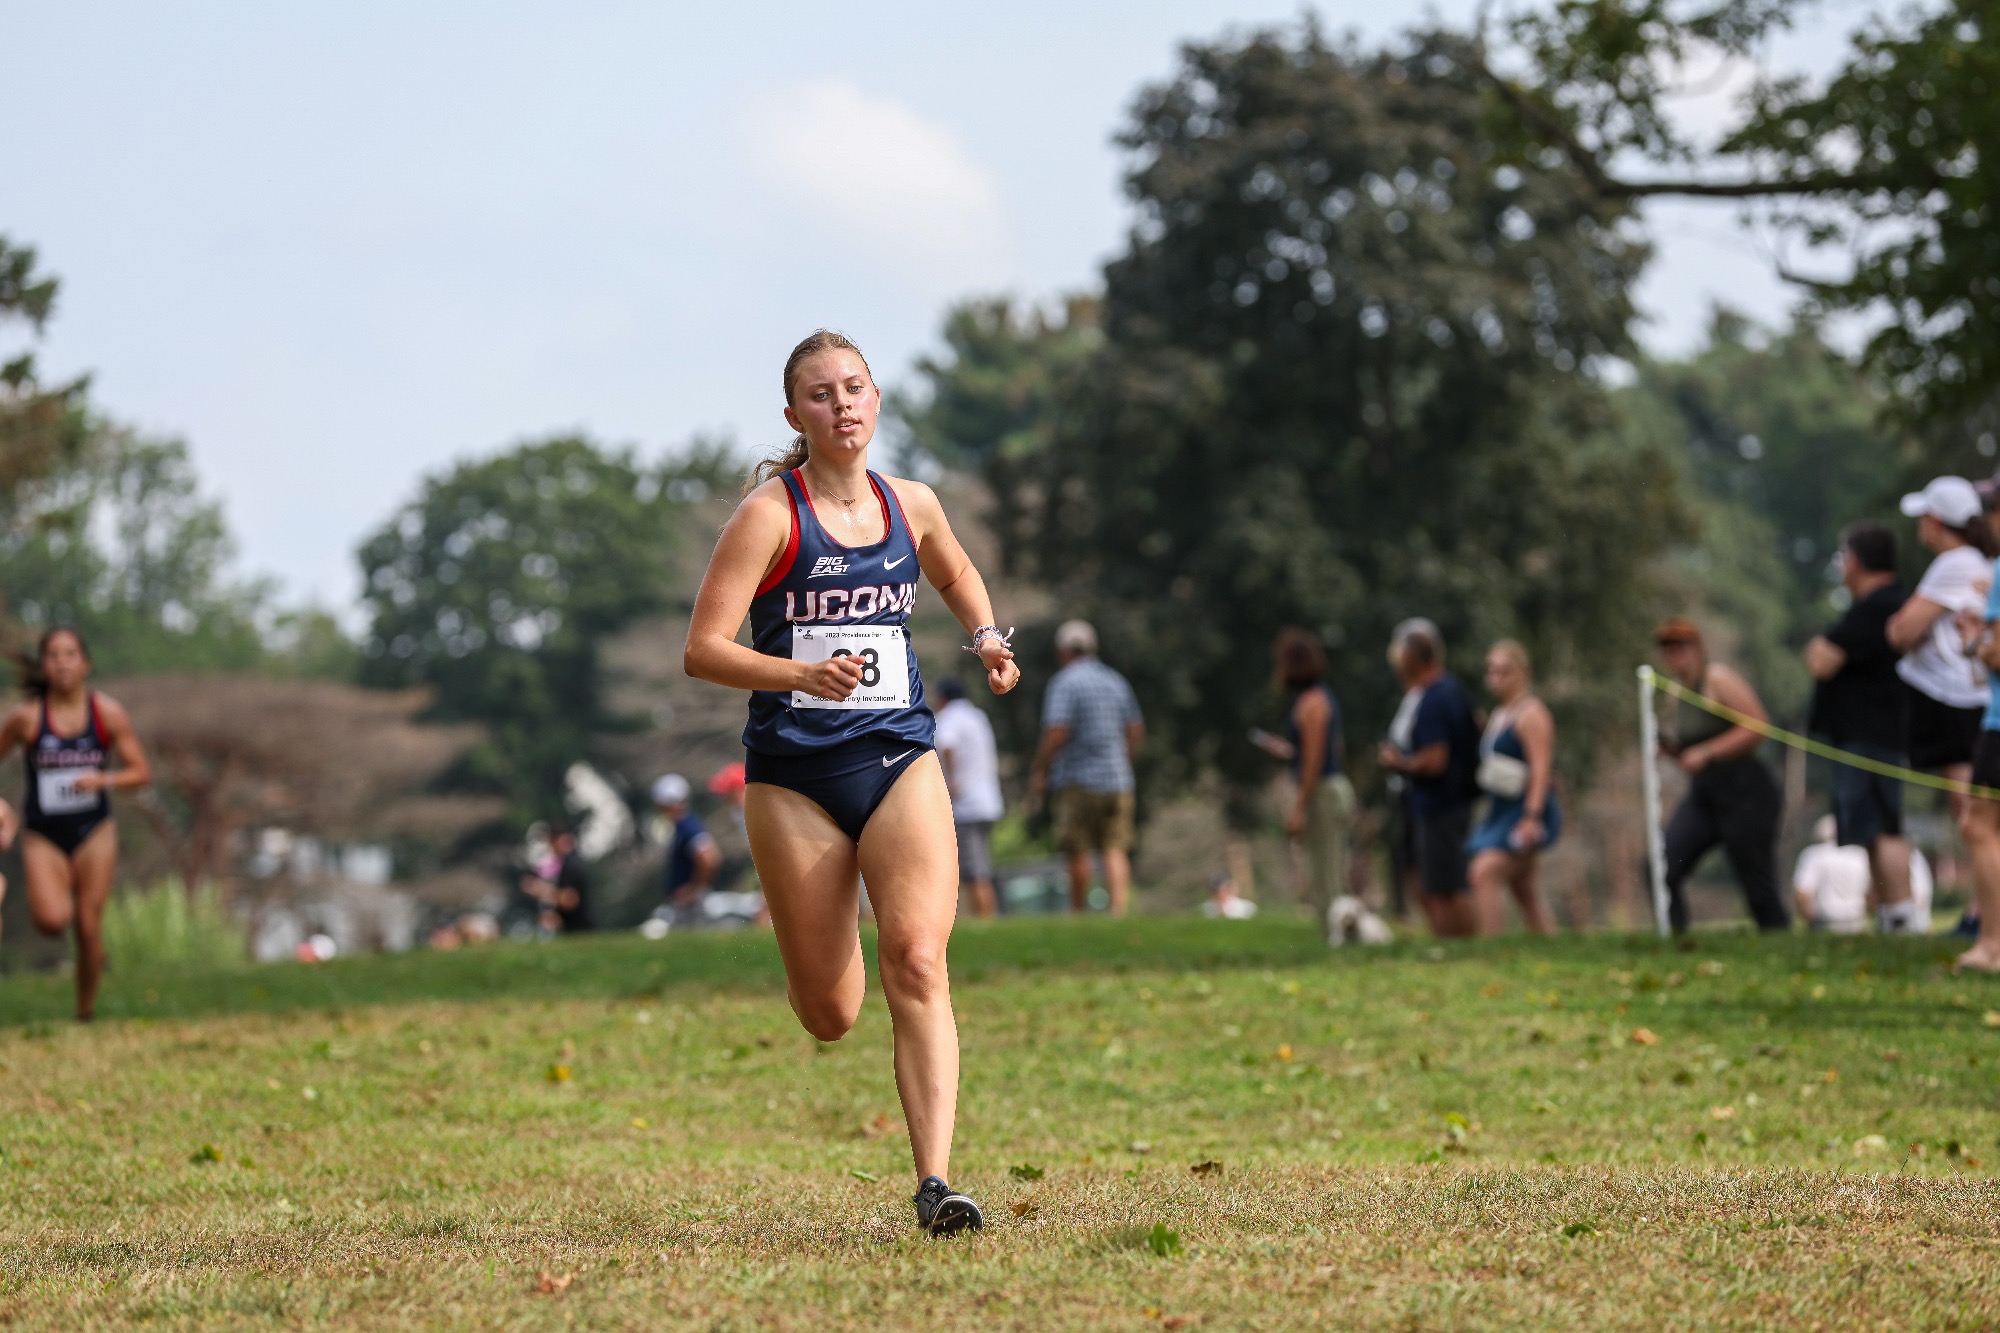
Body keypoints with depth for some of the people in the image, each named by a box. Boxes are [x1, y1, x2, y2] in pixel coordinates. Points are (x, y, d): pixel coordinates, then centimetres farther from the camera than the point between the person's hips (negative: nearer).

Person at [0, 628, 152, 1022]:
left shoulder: (108, 713, -4)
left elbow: (141, 772, 1)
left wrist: (104, 780, -18)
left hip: (93, 832, 1)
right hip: (43, 836, -1)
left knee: (88, 927, -2)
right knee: (52, 920, -22)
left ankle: (86, 1012, 17)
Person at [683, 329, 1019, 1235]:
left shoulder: (911, 506, 8)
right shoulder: (770, 515, -6)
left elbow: (955, 576, 31)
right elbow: (703, 650, -12)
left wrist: (986, 637, 11)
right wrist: (803, 674, -28)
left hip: (898, 759, 2)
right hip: (793, 775, -2)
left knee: (917, 961, -18)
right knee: (829, 1016, 5)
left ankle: (935, 1182, -21)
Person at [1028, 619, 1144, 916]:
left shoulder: (1064, 682, -7)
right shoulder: (1116, 682, 13)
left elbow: (1057, 732, -17)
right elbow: (1136, 731, 16)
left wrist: (1039, 771, -9)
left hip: (1078, 780, -5)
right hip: (1117, 780, 5)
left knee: (1078, 852, 3)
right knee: (1115, 850, -1)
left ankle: (1078, 913, 9)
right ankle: (1120, 909, -16)